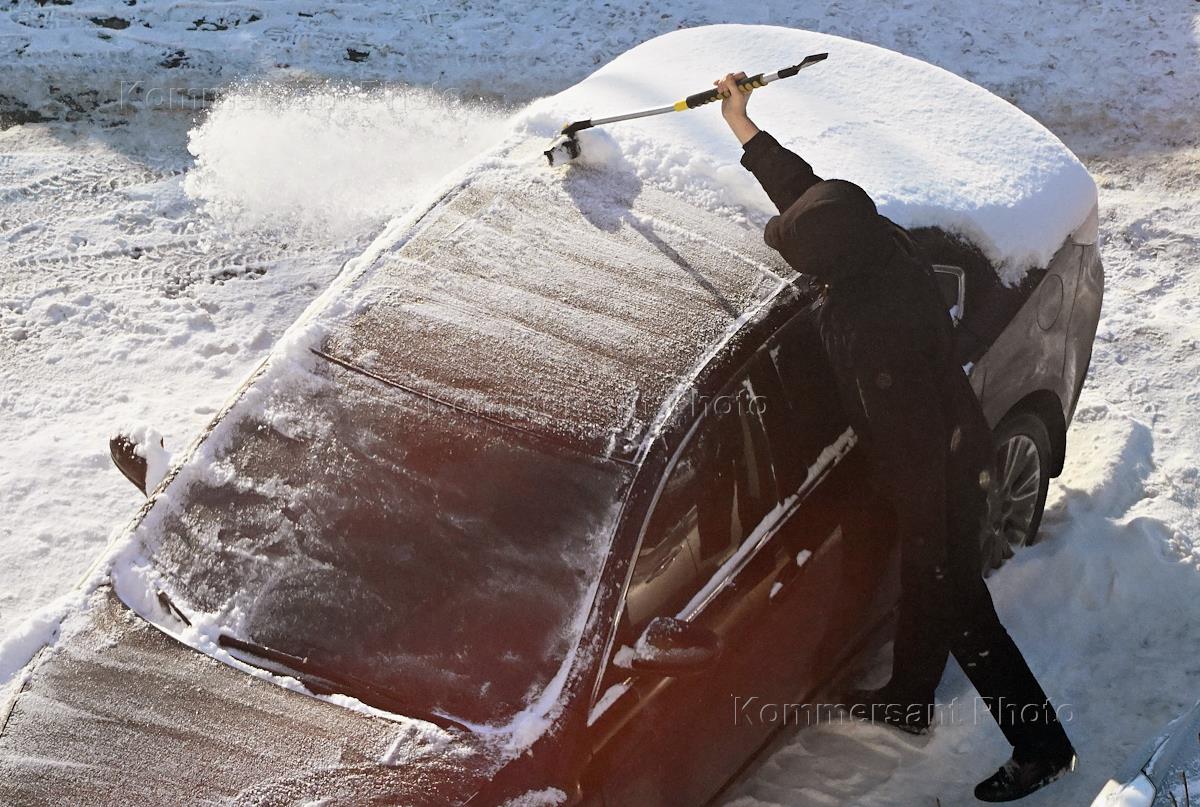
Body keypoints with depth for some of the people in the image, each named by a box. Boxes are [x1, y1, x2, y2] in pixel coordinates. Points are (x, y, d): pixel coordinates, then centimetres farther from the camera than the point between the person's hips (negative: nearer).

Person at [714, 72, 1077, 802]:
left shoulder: (876, 324, -37)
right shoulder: (884, 242, -11)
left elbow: (913, 438, -29)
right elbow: (803, 187, 6)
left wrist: (926, 526, -19)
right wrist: (745, 128, 12)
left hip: (939, 476, -9)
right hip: (954, 452, 9)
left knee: (958, 608, 5)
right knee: (925, 587, 26)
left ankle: (1042, 747, 20)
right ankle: (908, 702, 47)